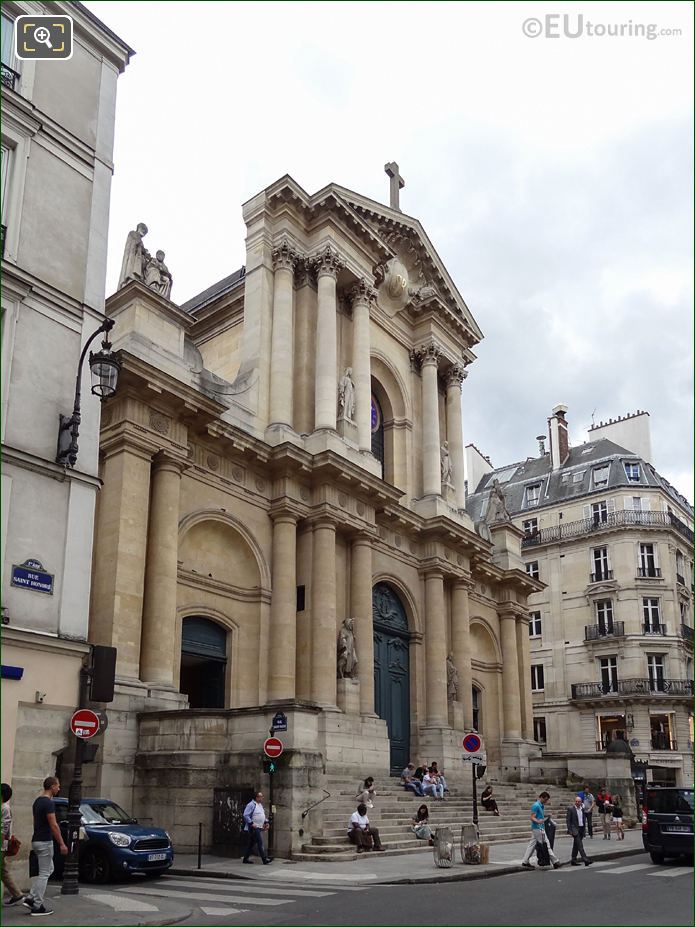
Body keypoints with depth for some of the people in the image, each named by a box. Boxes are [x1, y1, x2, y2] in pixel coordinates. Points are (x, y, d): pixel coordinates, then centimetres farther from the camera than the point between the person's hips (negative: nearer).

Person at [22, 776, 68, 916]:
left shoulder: (37, 801, 11)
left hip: (37, 840, 10)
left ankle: (30, 898, 13)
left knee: (48, 870, 18)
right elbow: (53, 825, -20)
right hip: (44, 842, -10)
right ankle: (37, 907, 4)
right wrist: (62, 844, -16)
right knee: (44, 874, -1)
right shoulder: (48, 803, -18)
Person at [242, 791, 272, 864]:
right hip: (254, 828, -9)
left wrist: (266, 822, 12)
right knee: (260, 843, -12)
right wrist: (251, 823, -23)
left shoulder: (260, 805, 17)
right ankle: (265, 859, -14)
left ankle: (246, 858, 20)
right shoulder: (251, 805, -13)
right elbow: (246, 815, -18)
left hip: (259, 828, 9)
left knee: (251, 843, 13)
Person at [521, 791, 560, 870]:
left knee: (532, 845, 9)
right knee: (546, 845, -4)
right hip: (538, 828, -10)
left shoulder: (541, 806, 16)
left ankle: (525, 862, 10)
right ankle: (555, 862, 1)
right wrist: (538, 821, -36)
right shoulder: (536, 806, -15)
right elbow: (532, 818, -20)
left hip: (539, 828, 10)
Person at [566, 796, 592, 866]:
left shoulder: (582, 809, 11)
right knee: (580, 845, -13)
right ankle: (585, 860, -19)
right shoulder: (570, 809, -7)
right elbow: (568, 820, -8)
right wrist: (570, 830, -14)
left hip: (581, 829, 6)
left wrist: (584, 830, 14)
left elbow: (583, 819, 17)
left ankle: (573, 860, 17)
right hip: (575, 829, -6)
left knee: (576, 845, 12)